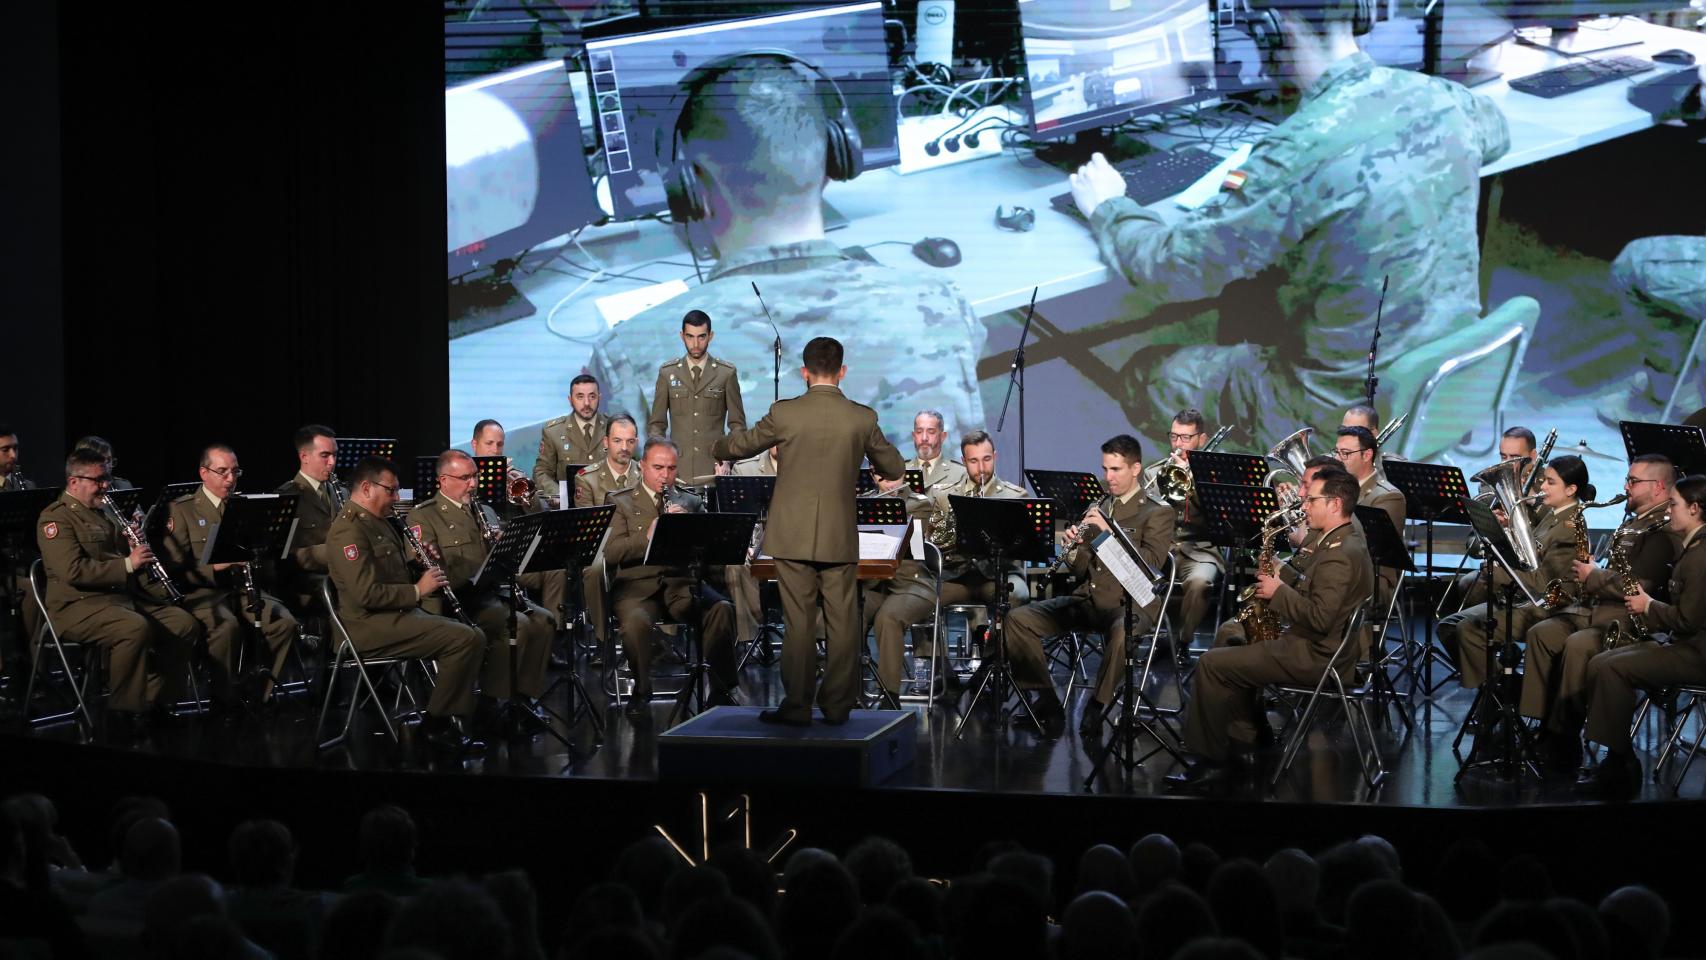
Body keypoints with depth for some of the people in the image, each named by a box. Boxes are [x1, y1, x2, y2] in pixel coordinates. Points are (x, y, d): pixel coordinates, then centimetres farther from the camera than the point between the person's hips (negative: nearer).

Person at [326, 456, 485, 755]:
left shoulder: (380, 522, 16)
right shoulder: (349, 530, -16)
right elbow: (367, 594, -24)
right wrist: (418, 590, -16)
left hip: (398, 614, 10)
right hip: (372, 625, -10)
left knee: (474, 637, 5)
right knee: (464, 639, -20)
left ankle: (451, 719, 6)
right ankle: (436, 724, -10)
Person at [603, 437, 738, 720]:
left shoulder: (691, 503, 21)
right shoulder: (620, 503, 13)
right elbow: (610, 553, -2)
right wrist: (648, 536, -16)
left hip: (682, 583, 2)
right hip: (638, 584, -2)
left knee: (722, 609, -27)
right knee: (636, 620, -35)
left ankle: (721, 690, -14)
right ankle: (641, 692, -13)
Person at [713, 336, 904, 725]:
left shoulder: (784, 413, -7)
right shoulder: (862, 418, -4)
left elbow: (739, 446, 9)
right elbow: (895, 468, 10)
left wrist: (716, 449, 32)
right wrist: (888, 474, 35)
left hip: (793, 536, -1)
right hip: (840, 537, 1)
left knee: (799, 623, 3)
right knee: (842, 623, 8)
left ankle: (797, 706, 6)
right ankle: (837, 705, 11)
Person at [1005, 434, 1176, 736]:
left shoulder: (1157, 514, 1)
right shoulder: (1096, 510, 18)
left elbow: (1152, 563, -15)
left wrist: (1108, 531, -20)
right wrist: (1072, 549, -5)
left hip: (1130, 602, -6)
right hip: (1088, 598, 6)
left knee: (1120, 633, -41)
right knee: (1018, 619, -12)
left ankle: (1097, 706, -22)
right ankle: (1046, 698, -2)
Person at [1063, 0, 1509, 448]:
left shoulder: (1305, 150, -29)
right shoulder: (1441, 95, -7)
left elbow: (1174, 269, -19)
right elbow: (1496, 133, 21)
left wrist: (1108, 208, 0)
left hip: (1353, 407, -7)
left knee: (1151, 373, 14)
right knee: (1246, 293, 29)